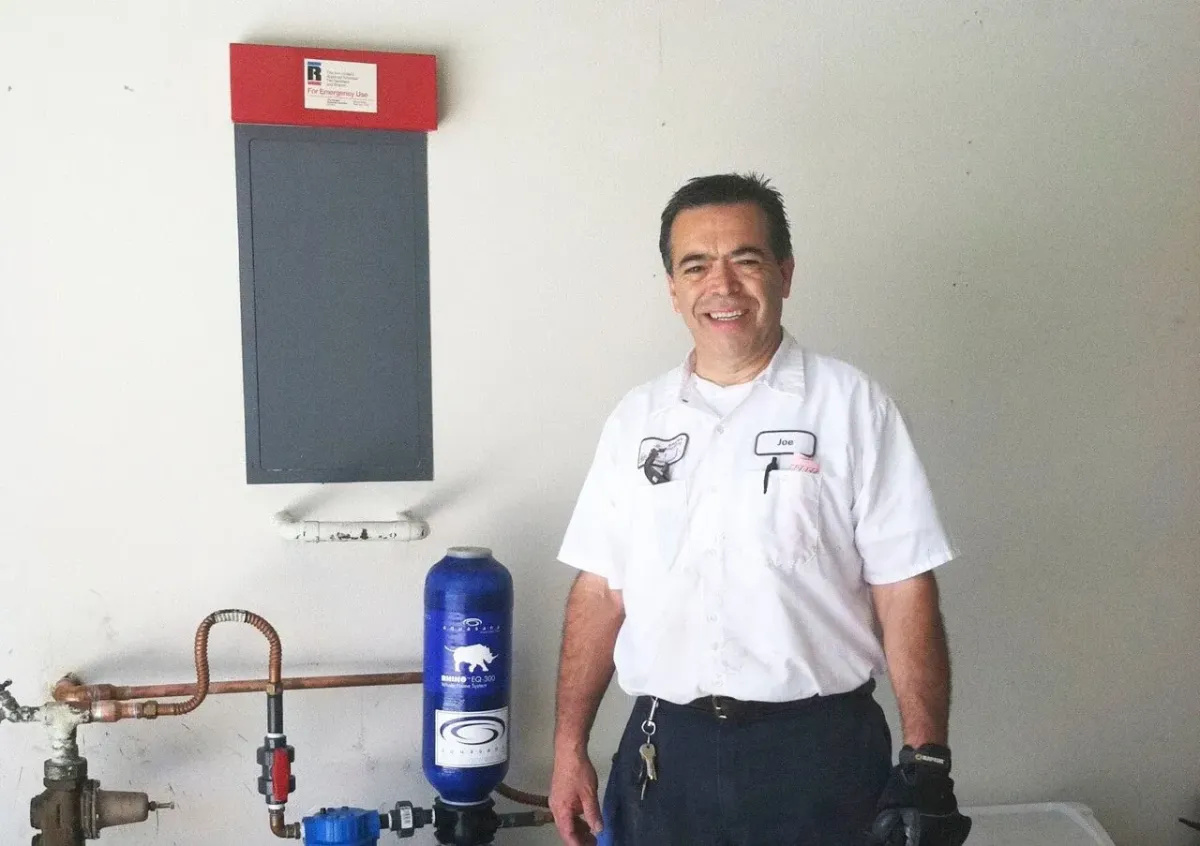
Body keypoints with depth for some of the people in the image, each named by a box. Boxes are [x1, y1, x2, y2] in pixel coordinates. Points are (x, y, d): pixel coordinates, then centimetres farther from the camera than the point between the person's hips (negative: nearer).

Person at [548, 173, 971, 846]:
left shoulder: (853, 407, -4)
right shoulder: (636, 419, 6)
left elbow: (904, 595, -7)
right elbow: (600, 592, 7)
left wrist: (926, 766, -11)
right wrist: (570, 747, 5)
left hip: (819, 754, -2)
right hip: (663, 754, 3)